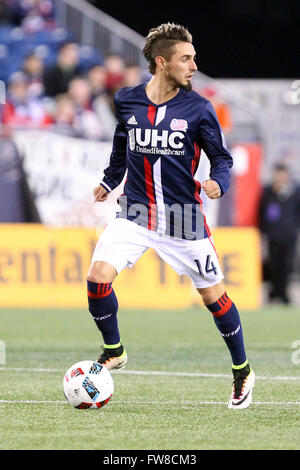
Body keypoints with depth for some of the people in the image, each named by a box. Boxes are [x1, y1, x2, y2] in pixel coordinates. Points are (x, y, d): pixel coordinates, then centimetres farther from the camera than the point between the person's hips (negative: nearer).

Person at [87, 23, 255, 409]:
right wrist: (110, 181, 18)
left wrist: (218, 182, -20)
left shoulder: (198, 109, -7)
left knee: (213, 294, 4)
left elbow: (221, 156, 0)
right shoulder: (126, 101, -1)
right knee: (98, 276, -16)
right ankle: (113, 350, 9)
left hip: (183, 216, -1)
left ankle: (242, 372, 25)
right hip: (135, 213, 1)